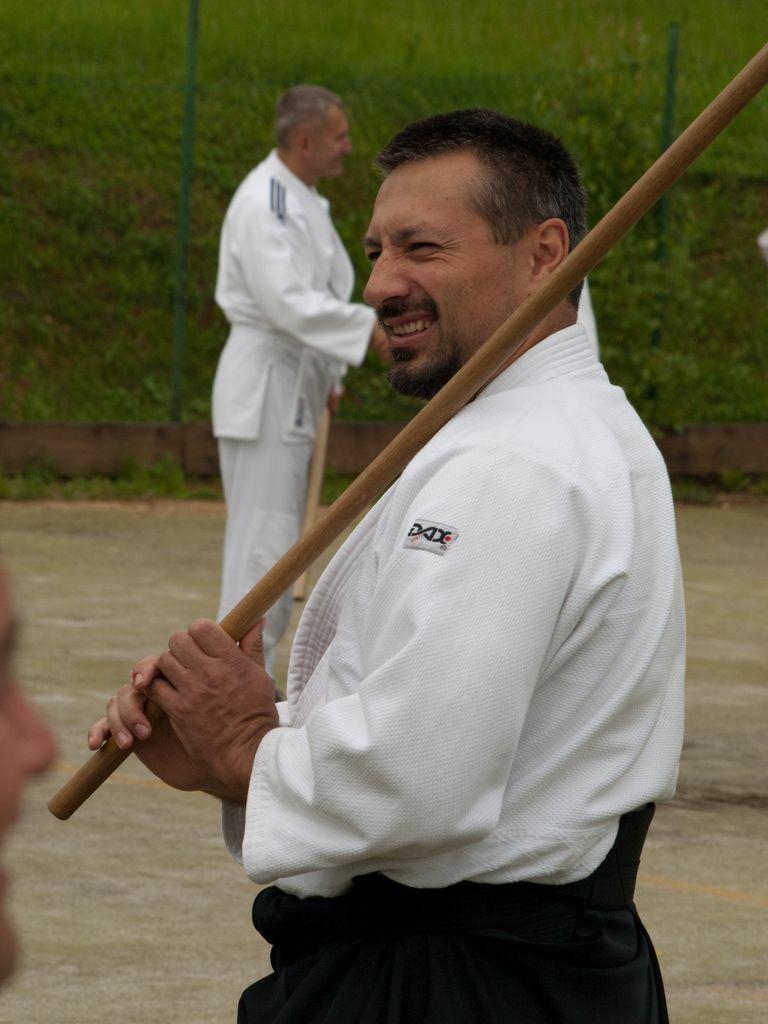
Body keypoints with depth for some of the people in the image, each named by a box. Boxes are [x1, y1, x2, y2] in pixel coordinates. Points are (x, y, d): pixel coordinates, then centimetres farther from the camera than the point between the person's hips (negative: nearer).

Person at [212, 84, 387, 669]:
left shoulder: (300, 200, 15)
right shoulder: (263, 204, -18)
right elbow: (286, 302, -26)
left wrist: (327, 375, 18)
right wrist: (367, 328, -27)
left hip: (296, 386, 10)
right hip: (264, 384, -10)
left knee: (277, 533, 13)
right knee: (262, 532, -9)